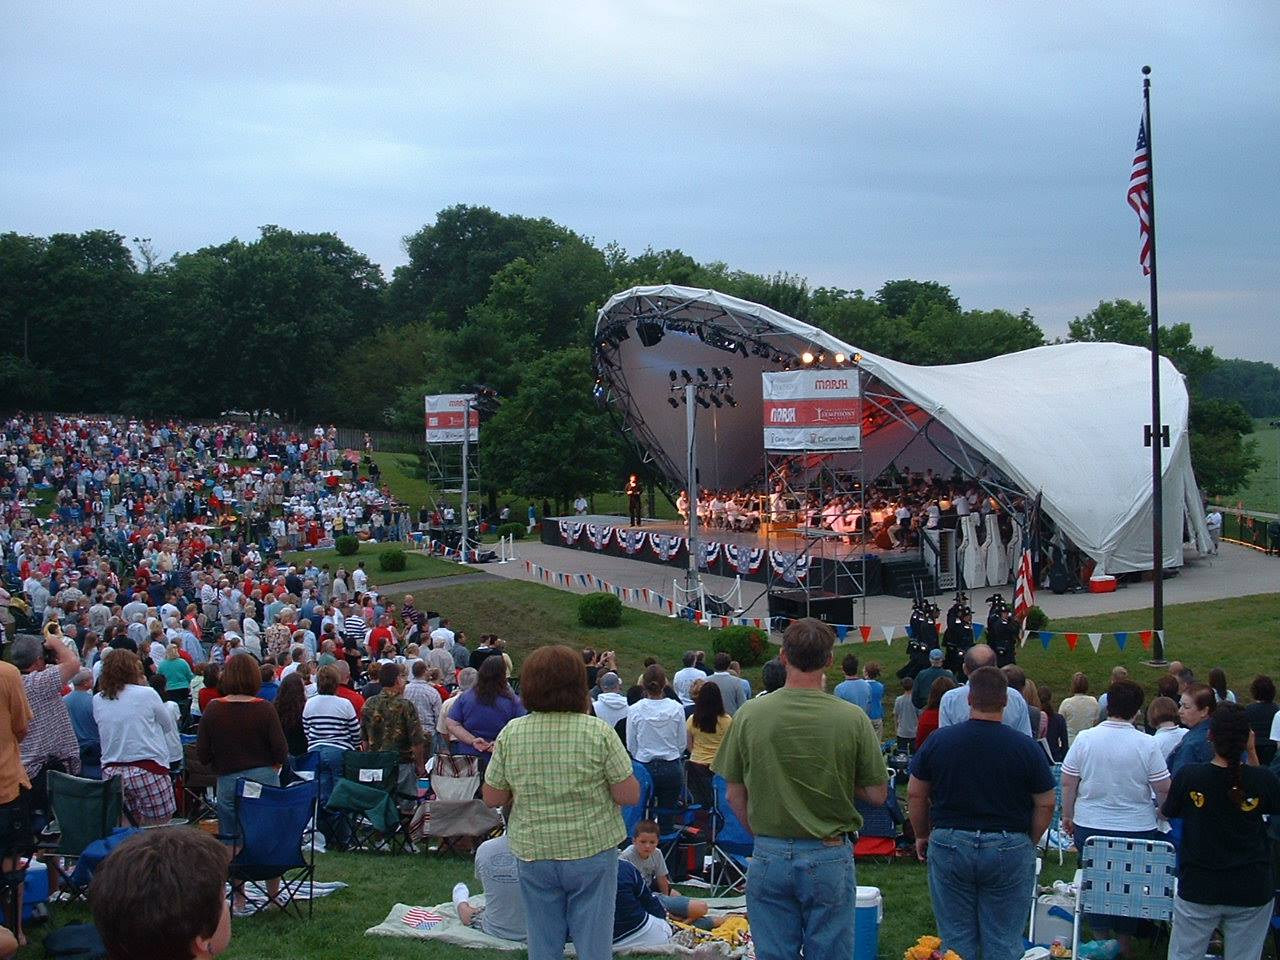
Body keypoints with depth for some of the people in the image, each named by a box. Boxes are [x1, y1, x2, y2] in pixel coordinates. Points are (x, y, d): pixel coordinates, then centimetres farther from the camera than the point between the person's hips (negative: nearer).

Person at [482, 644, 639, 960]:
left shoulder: (511, 733, -4)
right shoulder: (599, 732, -11)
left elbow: (492, 798, 2)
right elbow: (629, 796, -9)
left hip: (532, 854, 2)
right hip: (592, 851, -2)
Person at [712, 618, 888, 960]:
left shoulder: (749, 714, -7)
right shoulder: (852, 718, -11)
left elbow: (735, 796, 1)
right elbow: (877, 795, -4)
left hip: (769, 858, 1)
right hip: (830, 857, -1)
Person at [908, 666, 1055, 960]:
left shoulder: (939, 740, -2)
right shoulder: (1027, 748, -7)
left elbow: (915, 794, 4)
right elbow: (1045, 805, -2)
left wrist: (922, 836, 17)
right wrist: (1029, 843, 13)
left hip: (948, 845, 1)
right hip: (1010, 848, -1)